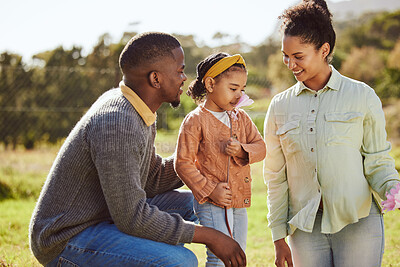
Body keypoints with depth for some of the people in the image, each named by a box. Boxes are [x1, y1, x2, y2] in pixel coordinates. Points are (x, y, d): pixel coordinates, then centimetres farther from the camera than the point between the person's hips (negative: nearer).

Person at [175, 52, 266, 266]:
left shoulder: (241, 118, 10)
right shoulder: (195, 121, -10)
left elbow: (260, 147, 6)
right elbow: (183, 163, -11)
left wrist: (242, 151, -16)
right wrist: (210, 190, -17)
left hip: (240, 202, 7)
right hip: (212, 205, -7)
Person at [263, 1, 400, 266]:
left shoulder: (362, 97, 2)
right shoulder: (280, 106, 8)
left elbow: (378, 163, 4)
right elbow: (276, 177, 11)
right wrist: (279, 237, 9)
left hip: (358, 224, -2)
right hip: (305, 229, 2)